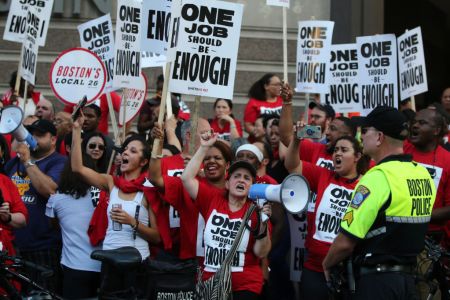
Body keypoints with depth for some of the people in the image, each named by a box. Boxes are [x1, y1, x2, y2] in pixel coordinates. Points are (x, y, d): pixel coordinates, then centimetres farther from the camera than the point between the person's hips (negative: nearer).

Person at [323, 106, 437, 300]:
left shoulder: (377, 178, -18)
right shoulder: (424, 175, 5)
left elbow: (345, 242, -18)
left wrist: (327, 264, -1)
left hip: (376, 282, -8)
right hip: (408, 277, 8)